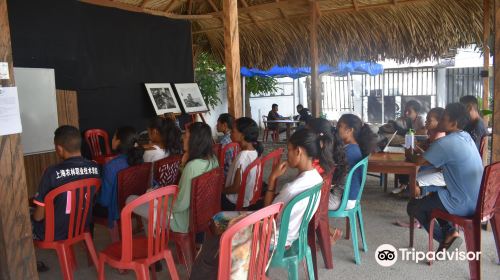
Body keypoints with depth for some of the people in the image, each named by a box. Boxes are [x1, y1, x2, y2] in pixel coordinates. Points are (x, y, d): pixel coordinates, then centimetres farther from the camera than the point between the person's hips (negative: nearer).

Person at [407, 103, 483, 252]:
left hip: (464, 204, -9)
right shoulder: (466, 137, 7)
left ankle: (446, 238, 10)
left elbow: (418, 161, -11)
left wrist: (411, 156, 10)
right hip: (477, 200, 9)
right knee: (432, 196, 29)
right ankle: (450, 232, 16)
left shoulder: (445, 143, -21)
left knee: (413, 206, 6)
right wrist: (422, 152, 10)